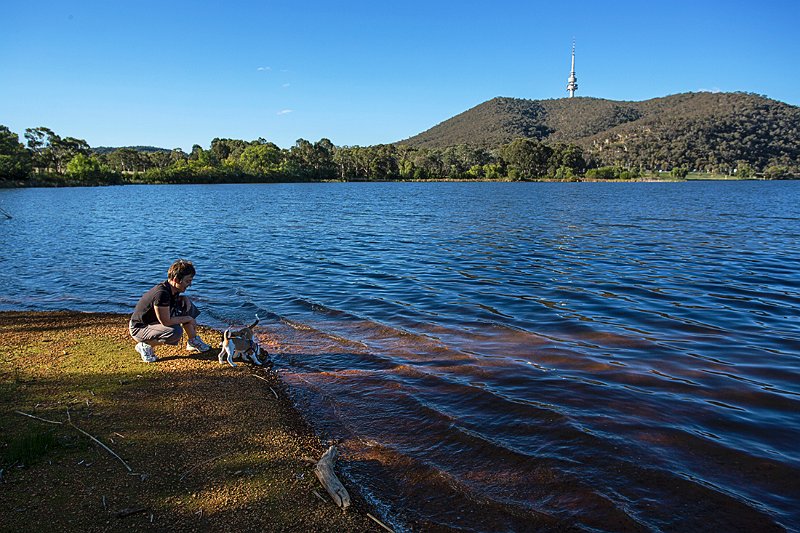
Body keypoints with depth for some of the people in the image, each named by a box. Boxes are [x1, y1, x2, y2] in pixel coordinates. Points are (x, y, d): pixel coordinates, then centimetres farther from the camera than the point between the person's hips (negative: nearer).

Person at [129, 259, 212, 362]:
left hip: (155, 321, 9)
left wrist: (183, 300, -5)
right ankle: (144, 346, -9)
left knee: (186, 302, 0)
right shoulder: (161, 293, -32)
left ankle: (193, 342, 9)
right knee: (176, 332, -33)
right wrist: (188, 319, -16)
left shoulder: (173, 289, -5)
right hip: (139, 329, -9)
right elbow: (166, 322, -29)